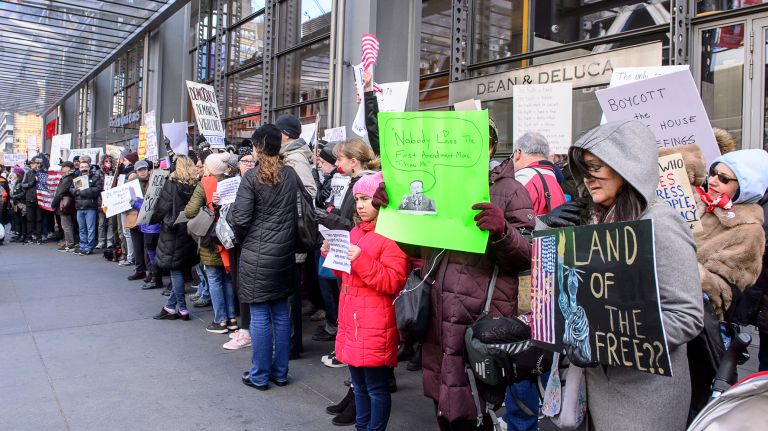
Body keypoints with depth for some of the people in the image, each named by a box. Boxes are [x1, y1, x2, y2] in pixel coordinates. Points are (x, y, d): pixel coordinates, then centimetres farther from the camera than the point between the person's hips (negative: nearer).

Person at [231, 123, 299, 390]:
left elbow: (241, 218, -13)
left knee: (260, 316, 3)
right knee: (281, 313, 12)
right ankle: (280, 373, 22)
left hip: (257, 254, -5)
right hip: (285, 252, 5)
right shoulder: (291, 175, 4)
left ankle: (259, 376, 14)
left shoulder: (252, 177, -12)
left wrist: (240, 239, 6)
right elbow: (299, 210, 8)